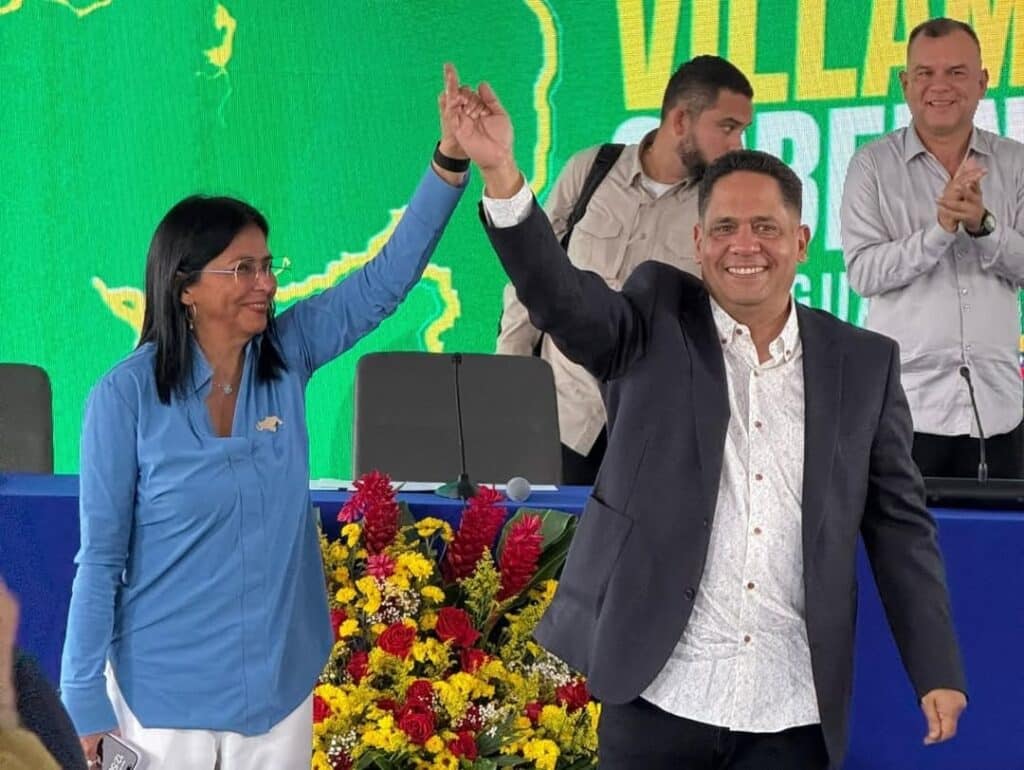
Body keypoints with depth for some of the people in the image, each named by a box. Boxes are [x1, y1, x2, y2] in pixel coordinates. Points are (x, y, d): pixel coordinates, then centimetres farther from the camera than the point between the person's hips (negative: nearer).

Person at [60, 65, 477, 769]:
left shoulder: (286, 356, -2)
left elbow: (387, 278, -7)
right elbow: (102, 557, -8)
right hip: (164, 694, -4)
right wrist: (84, 705, -8)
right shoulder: (128, 395, -12)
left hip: (279, 684, 4)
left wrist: (452, 161, -19)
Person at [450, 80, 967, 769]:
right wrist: (502, 176, -30)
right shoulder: (658, 323, 3)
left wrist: (938, 672, 5)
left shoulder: (865, 364, 7)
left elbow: (900, 523, 10)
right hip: (659, 698, -1)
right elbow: (564, 299, -15)